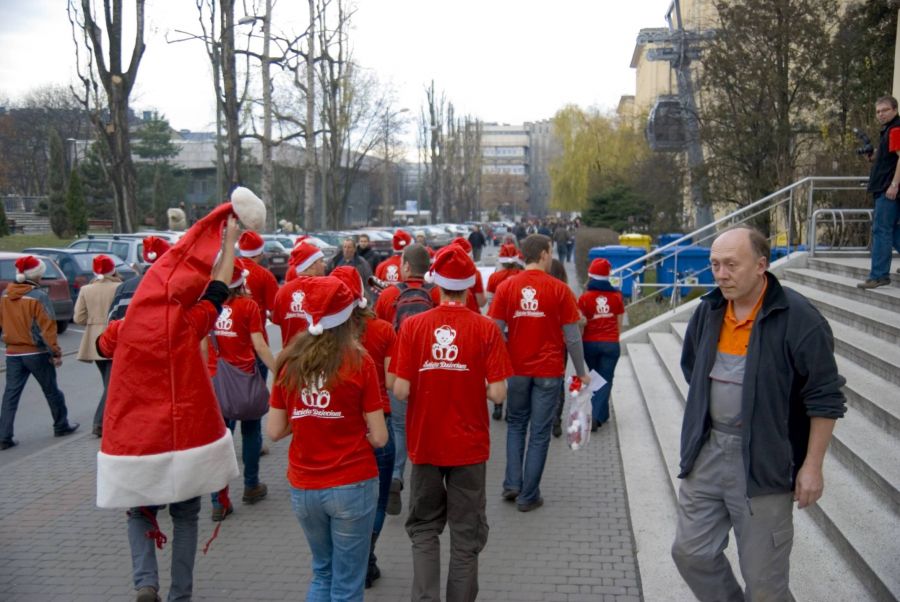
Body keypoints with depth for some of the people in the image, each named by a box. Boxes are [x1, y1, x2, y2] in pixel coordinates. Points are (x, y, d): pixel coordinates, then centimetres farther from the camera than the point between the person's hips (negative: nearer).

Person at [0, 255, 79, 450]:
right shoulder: (38, 296, -15)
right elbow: (47, 326, -16)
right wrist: (55, 352, -11)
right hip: (37, 353, -4)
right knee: (51, 390, 12)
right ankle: (61, 426, 26)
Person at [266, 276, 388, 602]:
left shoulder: (289, 361, -1)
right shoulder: (359, 361, -10)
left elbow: (274, 431, 2)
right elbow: (379, 438, -9)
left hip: (303, 488, 4)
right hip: (352, 486, -4)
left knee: (322, 572, 25)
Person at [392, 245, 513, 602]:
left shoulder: (413, 326, -8)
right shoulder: (486, 329, -11)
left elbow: (401, 391, -10)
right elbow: (498, 393, -13)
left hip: (425, 443, 1)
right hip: (469, 445, -1)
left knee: (424, 529, 19)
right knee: (466, 533, 15)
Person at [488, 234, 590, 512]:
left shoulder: (506, 287, -2)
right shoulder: (559, 289, -8)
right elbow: (572, 337, -5)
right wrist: (581, 372, 7)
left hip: (517, 369, 2)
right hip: (549, 371, -2)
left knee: (515, 425, 22)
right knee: (540, 433, 7)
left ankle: (512, 484, 14)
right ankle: (528, 496, 14)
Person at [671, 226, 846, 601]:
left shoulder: (798, 319, -16)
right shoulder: (707, 311, 3)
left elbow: (825, 398, -12)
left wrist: (812, 465, -12)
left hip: (764, 460, -6)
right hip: (708, 451, 6)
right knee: (690, 552, 13)